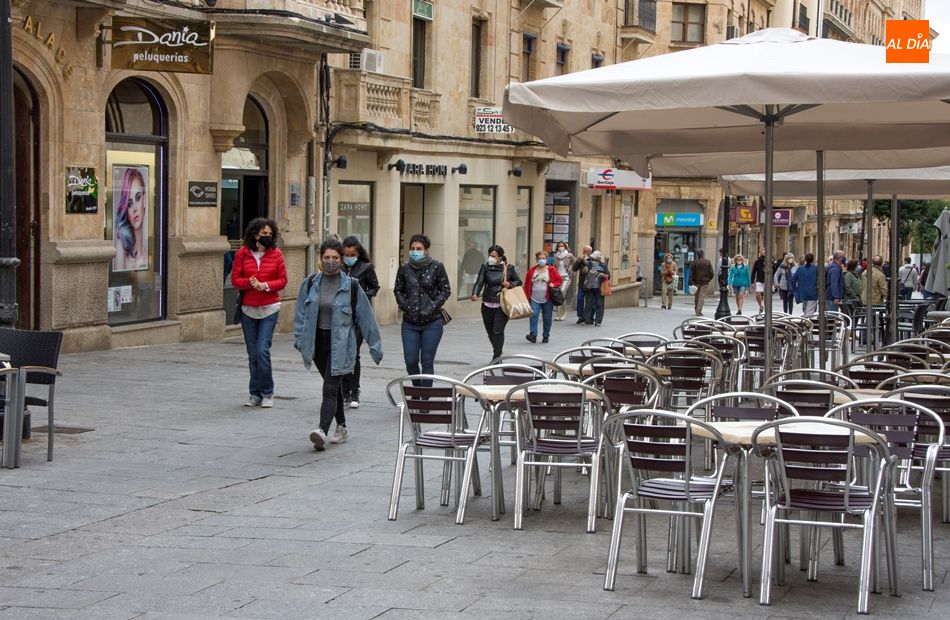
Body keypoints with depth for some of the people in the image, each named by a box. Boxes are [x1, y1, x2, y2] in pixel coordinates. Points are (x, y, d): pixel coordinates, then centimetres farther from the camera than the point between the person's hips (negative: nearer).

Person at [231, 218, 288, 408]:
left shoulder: (276, 254, 0)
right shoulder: (242, 253, 0)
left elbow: (282, 280, 1)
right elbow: (235, 279, 0)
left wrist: (266, 285, -15)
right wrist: (250, 283, -18)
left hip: (269, 309, -2)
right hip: (248, 309, 2)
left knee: (262, 350, -12)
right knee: (252, 354, 7)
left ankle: (267, 394, 1)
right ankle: (255, 394, 17)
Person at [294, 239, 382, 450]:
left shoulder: (351, 286, -6)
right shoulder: (310, 284, 2)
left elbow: (365, 316, -2)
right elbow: (301, 313, 8)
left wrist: (375, 345, 1)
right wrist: (300, 339, 1)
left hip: (340, 344, -4)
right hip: (318, 341, 4)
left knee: (330, 388, -15)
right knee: (334, 386, 17)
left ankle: (322, 431, -26)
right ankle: (341, 428, 30)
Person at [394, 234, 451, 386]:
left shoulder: (437, 267, -3)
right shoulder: (404, 268, 3)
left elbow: (446, 289, 2)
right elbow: (398, 290, 14)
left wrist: (433, 306, -8)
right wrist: (405, 305, -1)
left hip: (432, 323, -2)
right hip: (409, 323, 2)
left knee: (427, 362, 1)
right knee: (410, 361, 1)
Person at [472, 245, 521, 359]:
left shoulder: (509, 268, 0)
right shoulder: (485, 267, 0)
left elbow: (519, 282, 12)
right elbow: (479, 282, -9)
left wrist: (510, 284, -10)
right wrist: (475, 294, -27)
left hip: (502, 305, -3)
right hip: (487, 304, 3)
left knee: (498, 331, -12)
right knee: (490, 332, 12)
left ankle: (496, 357, -6)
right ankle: (497, 352, 36)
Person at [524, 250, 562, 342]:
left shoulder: (552, 270, 2)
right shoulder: (532, 271, 6)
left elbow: (559, 280, 7)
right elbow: (527, 284, 7)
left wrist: (554, 285, -13)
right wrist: (526, 296, 1)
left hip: (547, 299, 0)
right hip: (534, 299, 0)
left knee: (547, 318, 5)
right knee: (533, 315, -15)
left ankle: (545, 336, 16)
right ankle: (533, 335, -19)